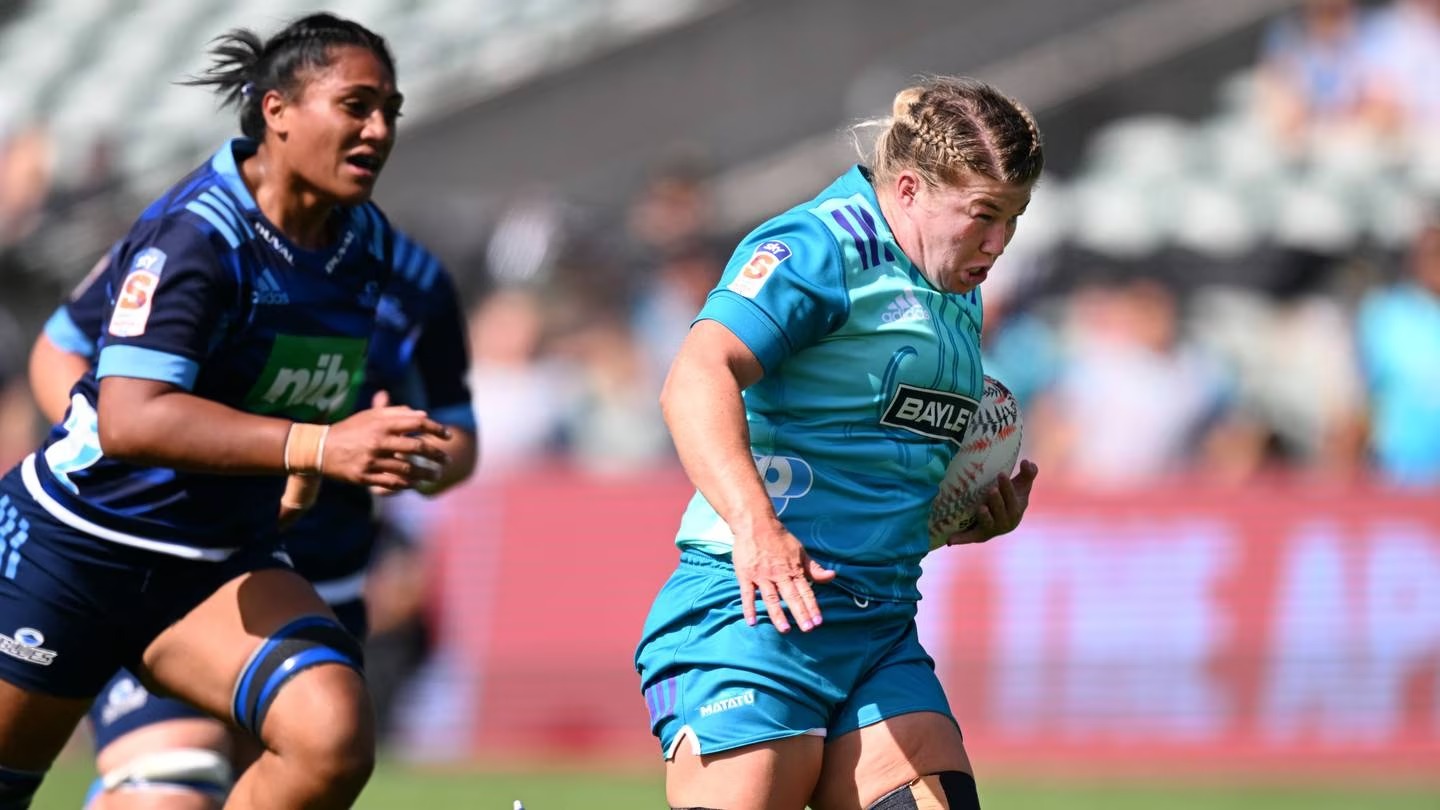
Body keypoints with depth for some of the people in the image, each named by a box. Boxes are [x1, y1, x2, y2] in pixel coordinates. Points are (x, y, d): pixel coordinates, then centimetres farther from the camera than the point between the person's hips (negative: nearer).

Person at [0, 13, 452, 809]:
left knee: (333, 739, -22)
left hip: (218, 571, 6)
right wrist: (316, 447, -42)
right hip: (77, 548, -5)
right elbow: (129, 420, -36)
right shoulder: (195, 235, -22)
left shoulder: (368, 243, 1)